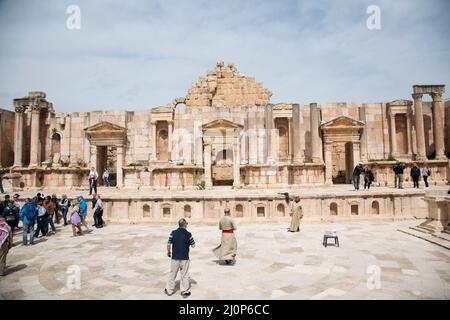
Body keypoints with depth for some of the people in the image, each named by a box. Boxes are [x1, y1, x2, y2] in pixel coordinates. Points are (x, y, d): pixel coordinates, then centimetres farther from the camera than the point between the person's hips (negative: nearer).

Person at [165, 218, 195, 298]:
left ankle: (169, 290, 26)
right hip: (184, 258, -2)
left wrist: (168, 252, 13)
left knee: (172, 274, 16)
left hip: (174, 257, 2)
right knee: (184, 275, 10)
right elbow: (193, 245, -5)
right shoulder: (188, 234, -11)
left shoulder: (173, 233, -5)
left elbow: (169, 244, -4)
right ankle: (185, 292, 18)